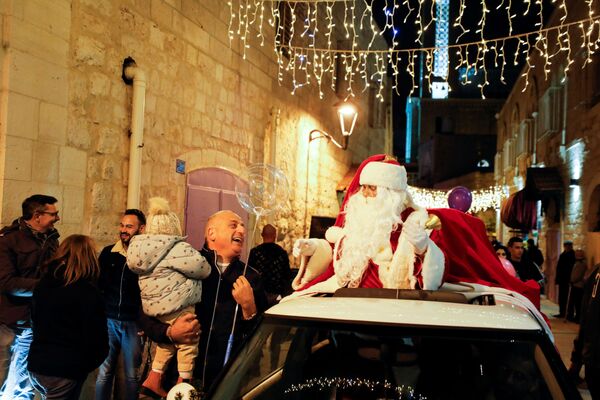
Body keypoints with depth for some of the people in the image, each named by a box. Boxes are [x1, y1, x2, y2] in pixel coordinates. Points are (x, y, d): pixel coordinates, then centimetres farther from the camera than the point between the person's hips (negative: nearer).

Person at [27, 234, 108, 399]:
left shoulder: (42, 284, 6)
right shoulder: (88, 292, -15)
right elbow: (96, 335, -14)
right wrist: (91, 362, 5)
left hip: (36, 365, 7)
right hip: (66, 370, -7)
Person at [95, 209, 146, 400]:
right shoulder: (108, 253, 4)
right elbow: (97, 284, 9)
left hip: (134, 323, -2)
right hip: (108, 320, 2)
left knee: (132, 375, 7)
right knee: (104, 373, 9)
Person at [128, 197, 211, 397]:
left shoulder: (142, 246, 7)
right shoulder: (177, 248, -16)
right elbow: (203, 268, -15)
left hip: (154, 305, 9)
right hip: (176, 305, -8)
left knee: (168, 340, 24)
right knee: (187, 343, 4)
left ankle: (154, 378, 22)